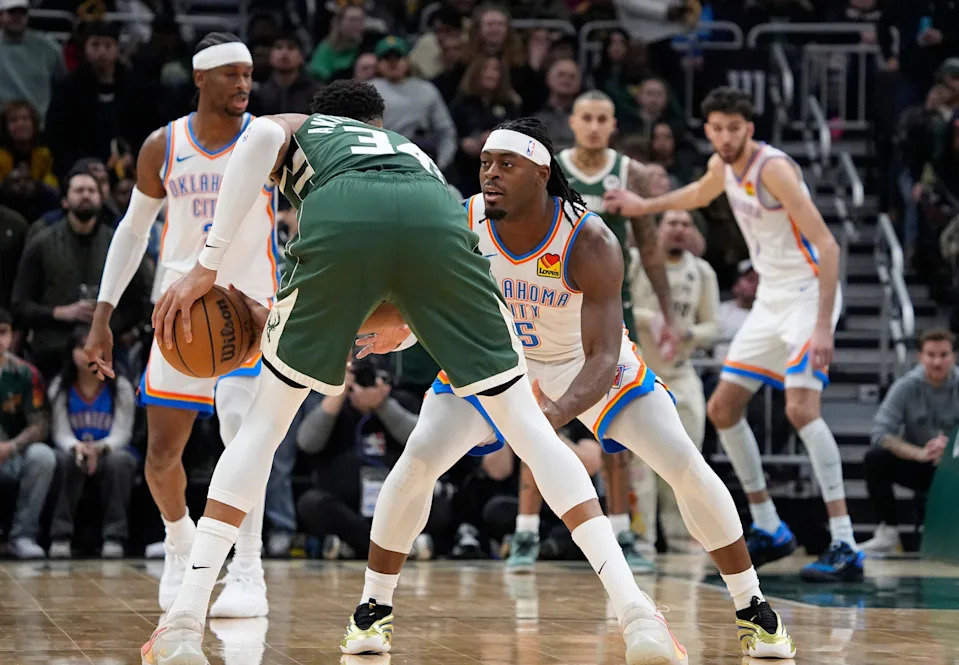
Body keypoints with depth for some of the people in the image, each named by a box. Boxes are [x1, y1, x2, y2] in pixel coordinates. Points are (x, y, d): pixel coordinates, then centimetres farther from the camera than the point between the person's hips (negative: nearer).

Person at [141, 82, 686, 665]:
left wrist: (208, 267, 8)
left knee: (265, 424, 15)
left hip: (341, 217, -2)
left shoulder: (295, 127, 40)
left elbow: (259, 139, 11)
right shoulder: (414, 152, 48)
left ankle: (186, 618, 4)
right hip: (437, 221, 2)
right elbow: (402, 322, 40)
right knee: (528, 426, 11)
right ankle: (635, 612, 0)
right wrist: (273, 318, 44)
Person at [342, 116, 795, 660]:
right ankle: (374, 609, 3)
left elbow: (603, 356, -41)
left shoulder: (590, 241, -35)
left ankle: (754, 611, 6)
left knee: (687, 466, -10)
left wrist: (558, 413, -59)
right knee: (417, 462, -14)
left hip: (584, 359, -2)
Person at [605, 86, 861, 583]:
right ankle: (769, 531, 21)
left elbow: (827, 246, -27)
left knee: (801, 408, -25)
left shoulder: (773, 168, -22)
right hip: (770, 299, 9)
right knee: (722, 409, 9)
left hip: (808, 294, -9)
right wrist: (644, 206, 21)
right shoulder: (723, 167, 4)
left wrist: (824, 326, -33)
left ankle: (845, 548, -25)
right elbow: (699, 194, 32)